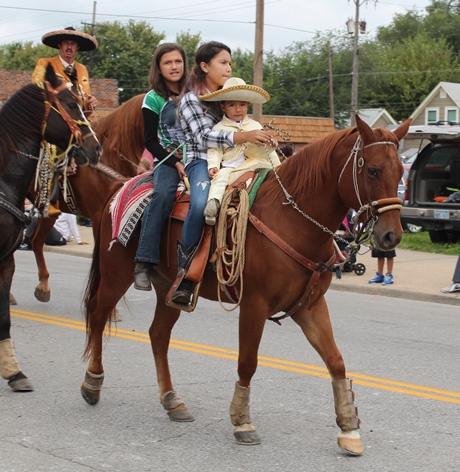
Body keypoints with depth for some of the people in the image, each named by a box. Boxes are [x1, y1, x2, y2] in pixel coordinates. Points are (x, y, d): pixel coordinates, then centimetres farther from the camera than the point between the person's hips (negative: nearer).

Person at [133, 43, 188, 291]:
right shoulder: (153, 99, 5)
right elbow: (151, 141, 1)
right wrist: (175, 163, -12)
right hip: (168, 162, -3)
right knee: (163, 194, -33)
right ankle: (143, 263, -36)